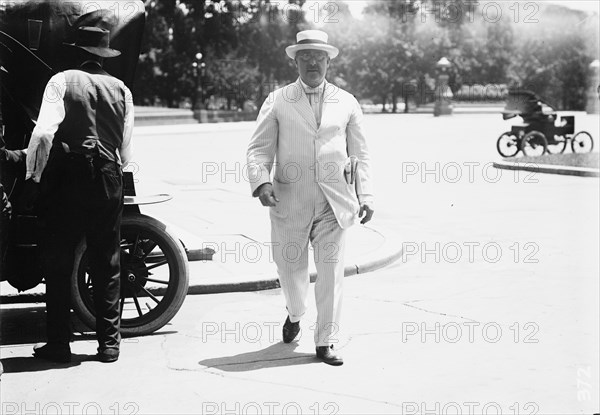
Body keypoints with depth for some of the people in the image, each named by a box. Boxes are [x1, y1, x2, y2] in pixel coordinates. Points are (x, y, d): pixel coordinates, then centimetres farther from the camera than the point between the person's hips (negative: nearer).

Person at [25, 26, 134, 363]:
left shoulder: (63, 81, -2)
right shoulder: (121, 89, 8)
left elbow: (44, 131, -14)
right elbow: (127, 150, 6)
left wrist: (33, 173, -2)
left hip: (65, 177, -3)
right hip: (108, 180, 3)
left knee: (58, 263, 6)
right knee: (107, 265, 10)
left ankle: (59, 342, 8)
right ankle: (109, 342, 12)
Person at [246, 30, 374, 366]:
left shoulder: (347, 103, 9)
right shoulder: (277, 101, 5)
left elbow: (361, 154, 12)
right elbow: (259, 149, 3)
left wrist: (366, 196, 4)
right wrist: (261, 181, -16)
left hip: (334, 202, 0)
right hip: (289, 201, 0)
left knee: (332, 271, -4)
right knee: (291, 267, 10)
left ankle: (326, 342, 6)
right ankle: (295, 314, 41)